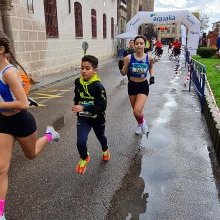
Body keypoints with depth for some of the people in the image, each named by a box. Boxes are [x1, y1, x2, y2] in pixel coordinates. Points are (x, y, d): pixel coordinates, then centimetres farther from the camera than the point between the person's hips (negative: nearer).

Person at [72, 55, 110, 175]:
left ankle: (105, 150, 60)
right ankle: (84, 158, 22)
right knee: (80, 142, -11)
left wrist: (83, 108, -37)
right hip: (83, 118, 2)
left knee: (100, 136, 25)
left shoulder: (98, 86, -26)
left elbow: (102, 106, -31)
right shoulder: (78, 82, -10)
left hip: (97, 118, -2)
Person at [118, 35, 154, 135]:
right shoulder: (128, 58, -12)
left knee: (137, 111, -18)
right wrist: (121, 68, -24)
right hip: (132, 85, 2)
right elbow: (124, 73, -4)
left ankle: (142, 122, 18)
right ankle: (140, 124, 50)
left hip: (143, 86, -2)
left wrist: (152, 76, -4)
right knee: (135, 111, 19)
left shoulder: (149, 58, -10)